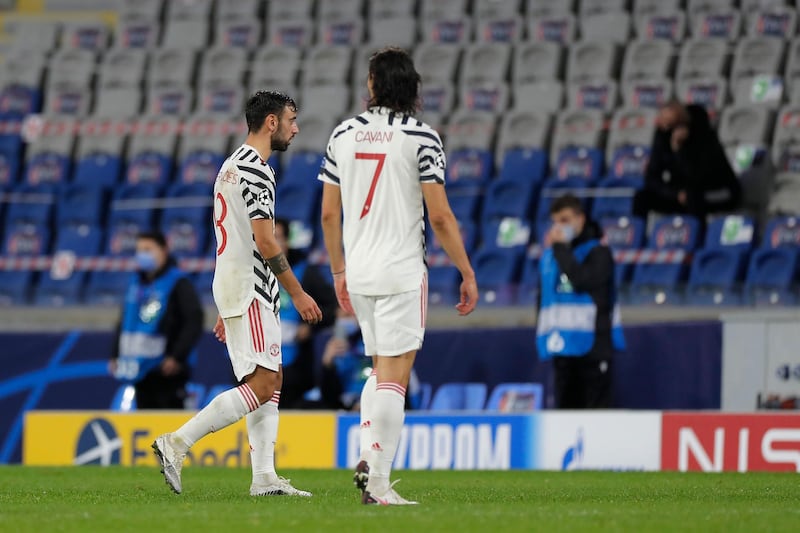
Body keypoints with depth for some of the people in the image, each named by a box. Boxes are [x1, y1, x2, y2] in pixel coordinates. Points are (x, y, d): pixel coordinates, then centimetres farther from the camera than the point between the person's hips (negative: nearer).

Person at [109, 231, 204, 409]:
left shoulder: (178, 284, -8)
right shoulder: (136, 283, 13)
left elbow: (194, 321, -12)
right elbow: (125, 321, 22)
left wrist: (177, 357, -16)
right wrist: (116, 355, 15)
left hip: (167, 371, -7)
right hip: (141, 370, 7)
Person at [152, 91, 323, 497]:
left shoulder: (232, 166, 19)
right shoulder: (256, 169, -13)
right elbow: (264, 241, -19)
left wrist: (227, 308, 23)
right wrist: (297, 293, -14)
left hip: (232, 289, 11)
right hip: (250, 291, -11)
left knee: (270, 381, 9)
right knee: (262, 384, -14)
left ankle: (264, 477, 4)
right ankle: (177, 444, -17)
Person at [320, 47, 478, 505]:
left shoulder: (344, 133, 8)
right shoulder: (420, 136, -7)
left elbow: (329, 213, 11)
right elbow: (440, 216, -10)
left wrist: (339, 271, 22)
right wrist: (467, 273, -2)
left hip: (357, 273, 5)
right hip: (401, 271, -5)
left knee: (382, 370, 20)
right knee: (394, 375, -4)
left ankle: (369, 456, 3)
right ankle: (379, 484, -9)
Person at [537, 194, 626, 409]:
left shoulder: (598, 252, -3)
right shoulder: (549, 255, 14)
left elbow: (582, 281, -20)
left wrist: (561, 248, -12)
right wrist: (541, 331, 15)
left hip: (592, 344, -6)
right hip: (562, 347, 6)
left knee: (596, 406, -6)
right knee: (566, 406, 7)